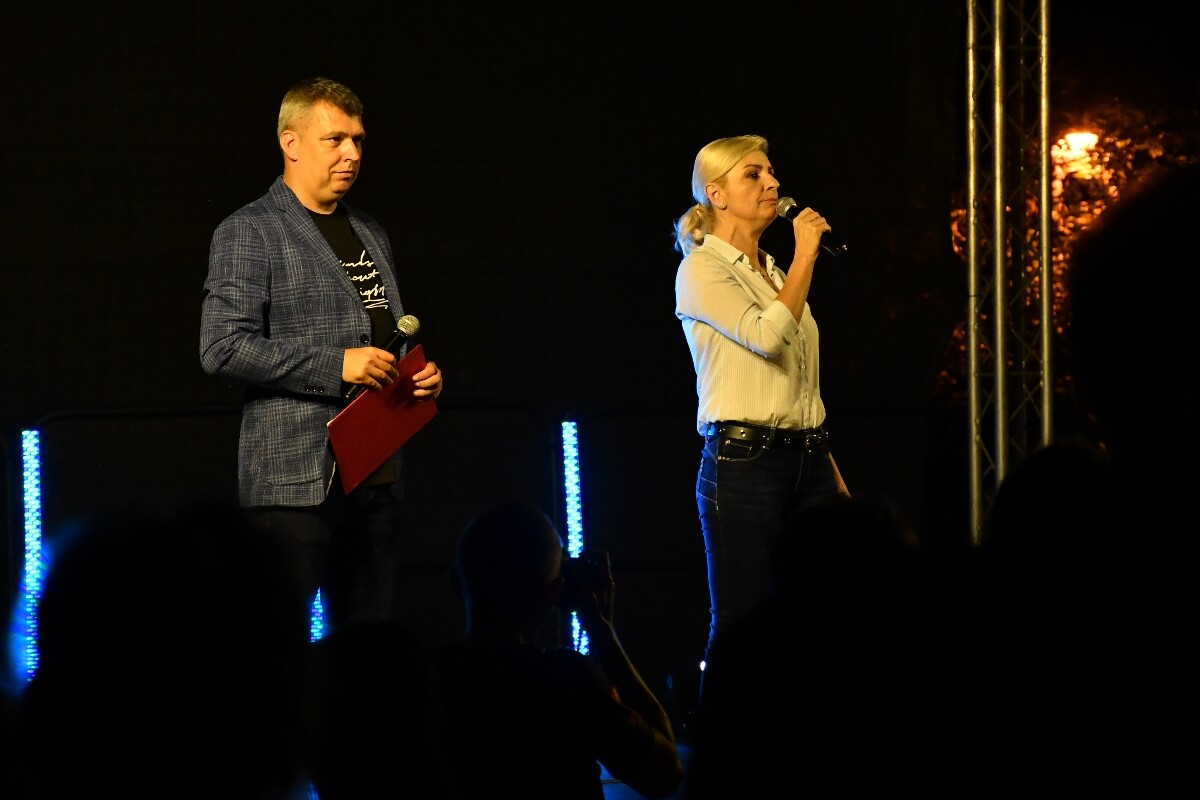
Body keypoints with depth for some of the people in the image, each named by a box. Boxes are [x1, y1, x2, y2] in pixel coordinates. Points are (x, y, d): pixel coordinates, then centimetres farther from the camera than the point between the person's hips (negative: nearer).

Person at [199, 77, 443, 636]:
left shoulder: (371, 235, 21)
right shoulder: (249, 232, -4)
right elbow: (223, 348, -14)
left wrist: (422, 376, 9)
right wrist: (335, 365, -17)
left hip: (375, 479, 7)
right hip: (295, 481, -7)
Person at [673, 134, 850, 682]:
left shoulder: (774, 273, 20)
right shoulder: (702, 270, -4)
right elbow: (768, 336, -20)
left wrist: (832, 472, 18)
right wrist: (806, 253, -11)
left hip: (808, 458, 7)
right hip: (743, 458, -7)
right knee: (739, 625, -8)